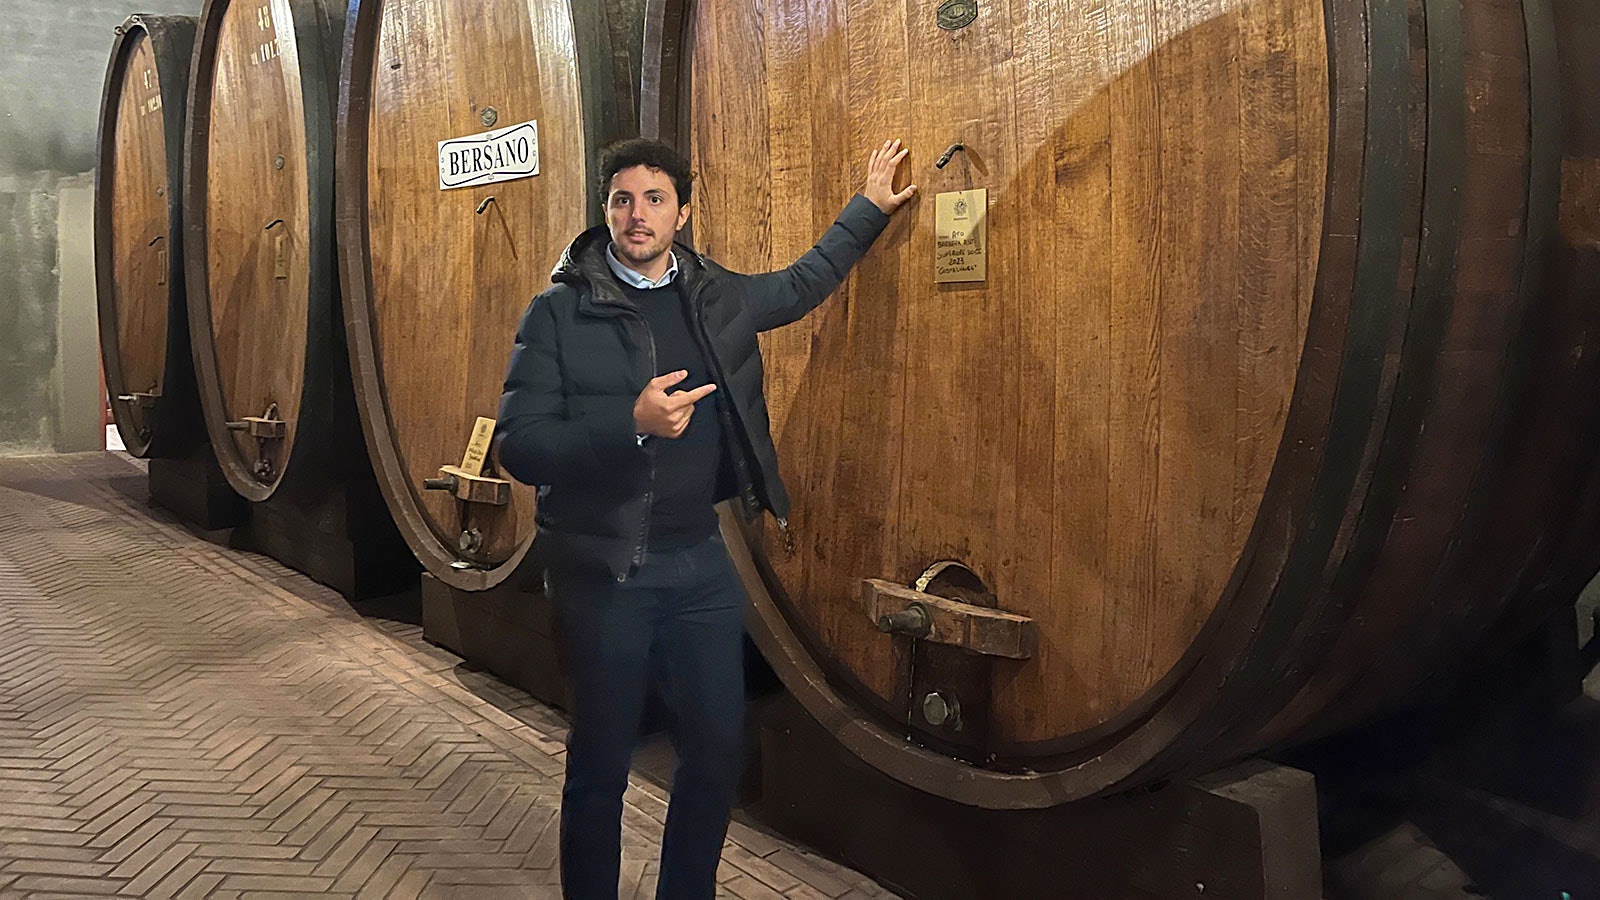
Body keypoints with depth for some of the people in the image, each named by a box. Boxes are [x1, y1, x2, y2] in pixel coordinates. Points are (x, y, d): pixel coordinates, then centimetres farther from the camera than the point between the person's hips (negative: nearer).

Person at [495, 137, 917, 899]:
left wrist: (869, 208, 28)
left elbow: (802, 284, 25)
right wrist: (632, 422, -27)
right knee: (600, 766, 7)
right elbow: (518, 446, -15)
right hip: (602, 570, -4)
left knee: (718, 749, 11)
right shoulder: (559, 313, -9)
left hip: (700, 561, 5)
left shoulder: (719, 299, 6)